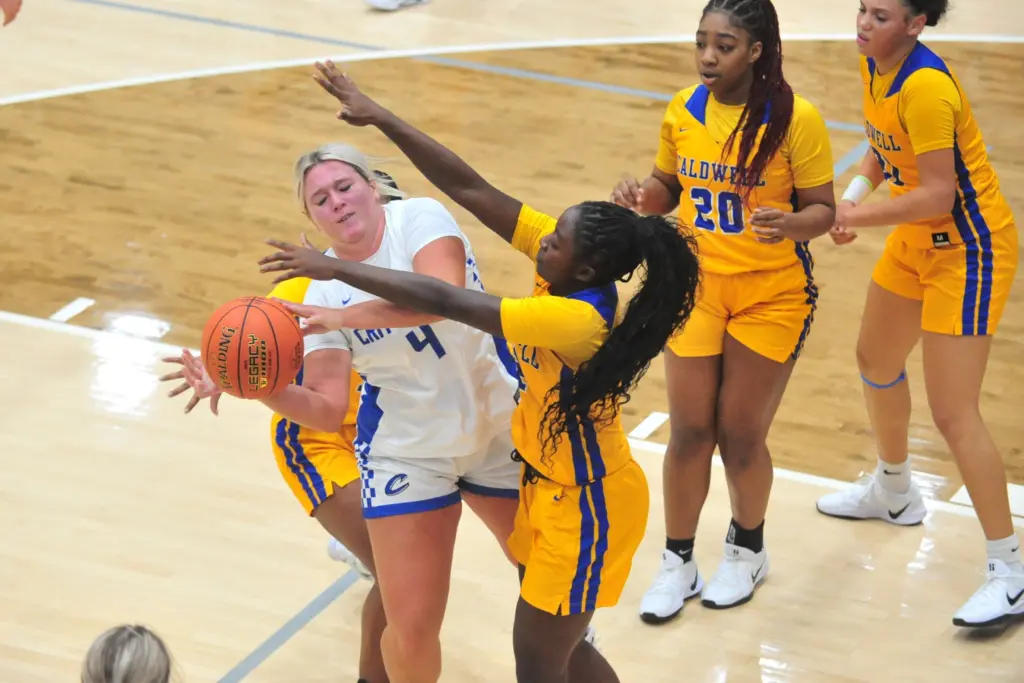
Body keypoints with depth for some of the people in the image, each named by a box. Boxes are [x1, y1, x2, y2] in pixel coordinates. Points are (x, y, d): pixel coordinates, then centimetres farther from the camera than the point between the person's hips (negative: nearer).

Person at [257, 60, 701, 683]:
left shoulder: (577, 321, -33)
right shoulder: (566, 266, -12)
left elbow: (442, 301, -34)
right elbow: (469, 189, -11)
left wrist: (333, 267, -28)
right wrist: (380, 117, -14)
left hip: (587, 509, -9)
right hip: (549, 485, 9)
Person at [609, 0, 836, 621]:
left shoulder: (796, 118, -17)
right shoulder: (683, 111, -3)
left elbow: (823, 210, -11)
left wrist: (788, 225, -32)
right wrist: (642, 195, -12)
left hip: (772, 296, -3)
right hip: (696, 288, 3)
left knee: (741, 434, 6)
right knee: (689, 431, 5)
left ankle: (748, 550, 33)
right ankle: (678, 563, 23)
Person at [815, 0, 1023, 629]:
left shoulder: (925, 86, -29)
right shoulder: (875, 65, -2)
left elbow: (938, 194, -28)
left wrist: (858, 217, -24)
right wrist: (857, 190, -4)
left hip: (969, 251, -10)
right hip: (917, 242, 10)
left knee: (953, 412, -12)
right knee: (877, 362, 25)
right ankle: (894, 493, 51)